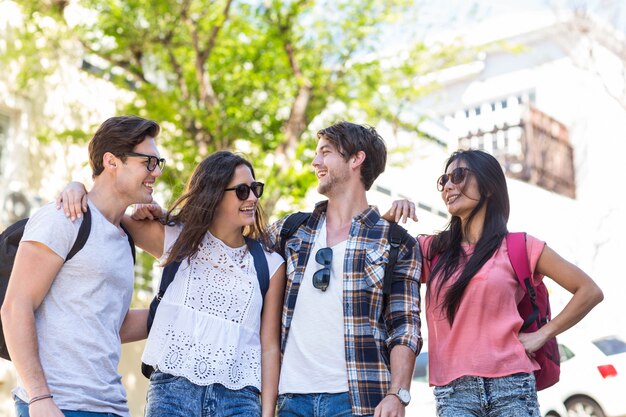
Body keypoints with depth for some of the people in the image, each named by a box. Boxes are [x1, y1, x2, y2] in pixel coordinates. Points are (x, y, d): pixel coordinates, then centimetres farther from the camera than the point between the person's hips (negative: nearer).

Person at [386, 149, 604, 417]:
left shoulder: (518, 247, 7)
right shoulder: (432, 250, 15)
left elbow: (590, 292, 9)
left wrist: (542, 334, 1)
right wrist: (390, 218, 1)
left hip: (510, 387, -1)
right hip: (452, 394, 2)